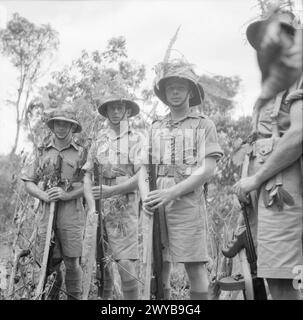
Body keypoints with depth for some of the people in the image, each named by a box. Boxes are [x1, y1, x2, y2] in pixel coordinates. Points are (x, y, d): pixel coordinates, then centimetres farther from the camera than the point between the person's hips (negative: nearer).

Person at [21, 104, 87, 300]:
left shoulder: (82, 152, 5)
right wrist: (43, 195, -5)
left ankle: (75, 297, 15)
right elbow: (28, 182, 13)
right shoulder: (43, 152, 13)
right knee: (49, 263, 7)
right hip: (47, 214, 3)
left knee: (72, 263, 2)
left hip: (72, 216, -2)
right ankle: (51, 297, 22)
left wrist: (67, 195, -14)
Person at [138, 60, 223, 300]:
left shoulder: (204, 125, 5)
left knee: (195, 266, -4)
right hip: (156, 205, 4)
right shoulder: (155, 127, 18)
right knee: (159, 266, 6)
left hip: (187, 202, -4)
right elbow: (144, 168, 14)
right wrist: (145, 196, -6)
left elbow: (207, 170, -5)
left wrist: (171, 193, -15)